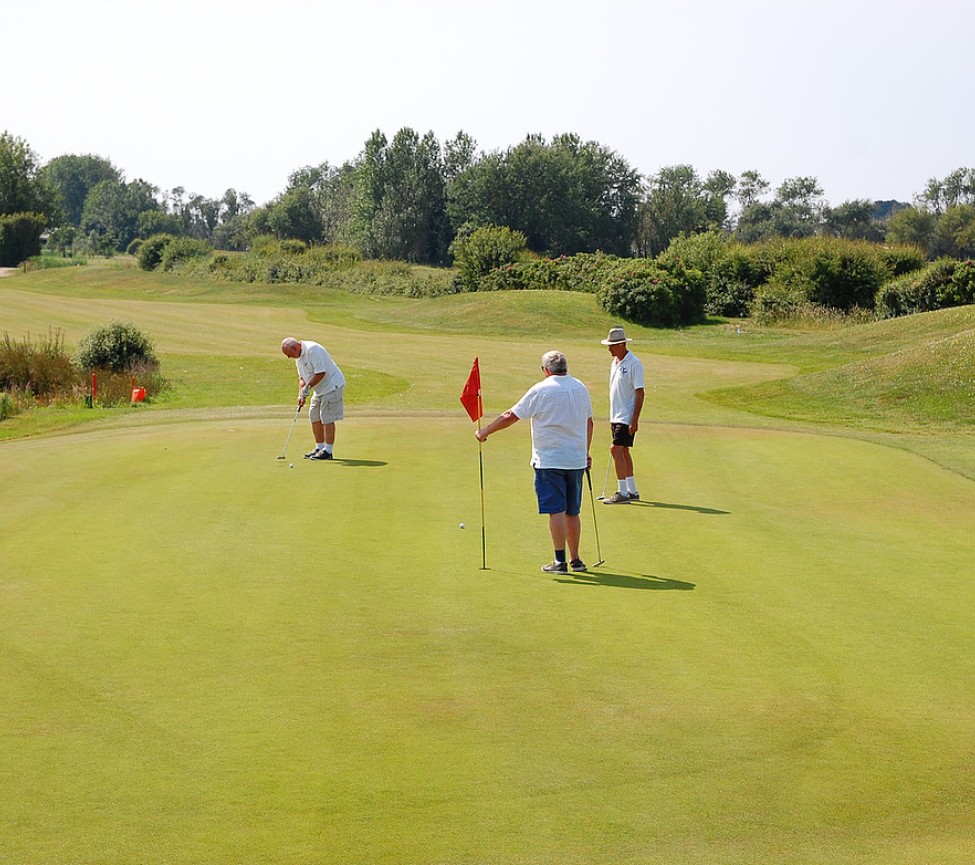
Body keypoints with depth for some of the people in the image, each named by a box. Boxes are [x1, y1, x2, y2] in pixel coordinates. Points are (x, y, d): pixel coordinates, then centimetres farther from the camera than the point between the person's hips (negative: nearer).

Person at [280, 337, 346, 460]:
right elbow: (302, 377, 14)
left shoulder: (312, 350, -24)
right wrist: (301, 394, 1)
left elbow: (321, 373, -26)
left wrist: (308, 387, -19)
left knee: (327, 418, -8)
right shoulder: (298, 356, 7)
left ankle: (328, 451, -4)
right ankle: (319, 448, 17)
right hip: (320, 389, 10)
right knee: (314, 417, 10)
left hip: (332, 385, -10)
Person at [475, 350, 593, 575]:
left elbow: (511, 416, -7)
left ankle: (560, 561, -5)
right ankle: (575, 560, 18)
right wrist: (585, 452, 28)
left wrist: (485, 432, 5)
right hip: (577, 460, 5)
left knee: (556, 511, -4)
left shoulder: (541, 390, -10)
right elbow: (589, 422, 16)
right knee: (572, 512, 13)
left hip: (550, 461, -5)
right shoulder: (581, 388, 7)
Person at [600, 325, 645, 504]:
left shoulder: (634, 364, -14)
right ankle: (632, 491, 20)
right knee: (623, 451, 12)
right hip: (616, 416, 9)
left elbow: (640, 393, -16)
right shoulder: (614, 363, 12)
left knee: (617, 449, -14)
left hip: (627, 417, -9)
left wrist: (635, 420, -19)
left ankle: (622, 493, -11)